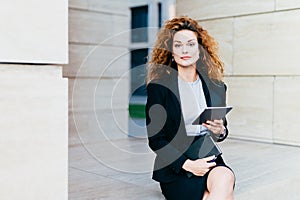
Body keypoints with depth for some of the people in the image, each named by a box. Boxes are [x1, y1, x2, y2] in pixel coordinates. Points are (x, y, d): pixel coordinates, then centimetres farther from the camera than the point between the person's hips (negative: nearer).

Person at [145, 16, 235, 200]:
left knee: (226, 178, -31)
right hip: (175, 167, -3)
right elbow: (155, 139, -5)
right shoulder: (158, 87, -3)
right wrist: (187, 164, -16)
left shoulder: (216, 87, 9)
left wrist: (220, 131, -7)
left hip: (209, 159, 3)